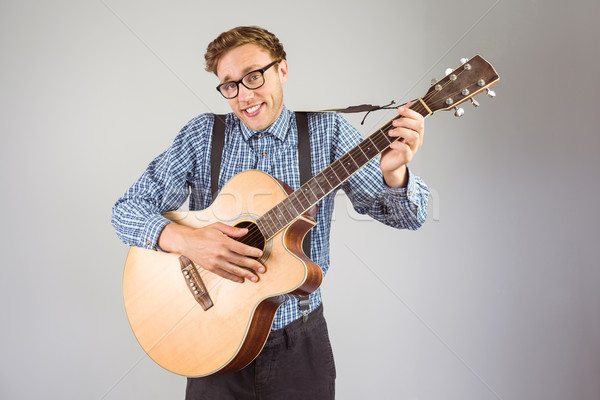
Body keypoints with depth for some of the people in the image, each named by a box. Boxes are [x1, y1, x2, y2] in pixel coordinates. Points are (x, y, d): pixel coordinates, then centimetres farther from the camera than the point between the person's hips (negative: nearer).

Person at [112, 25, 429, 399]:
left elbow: (407, 215, -8)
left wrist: (394, 172, -31)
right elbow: (127, 209, -4)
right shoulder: (202, 134, -3)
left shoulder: (327, 131, -4)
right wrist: (185, 239, -24)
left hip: (300, 339, 0)